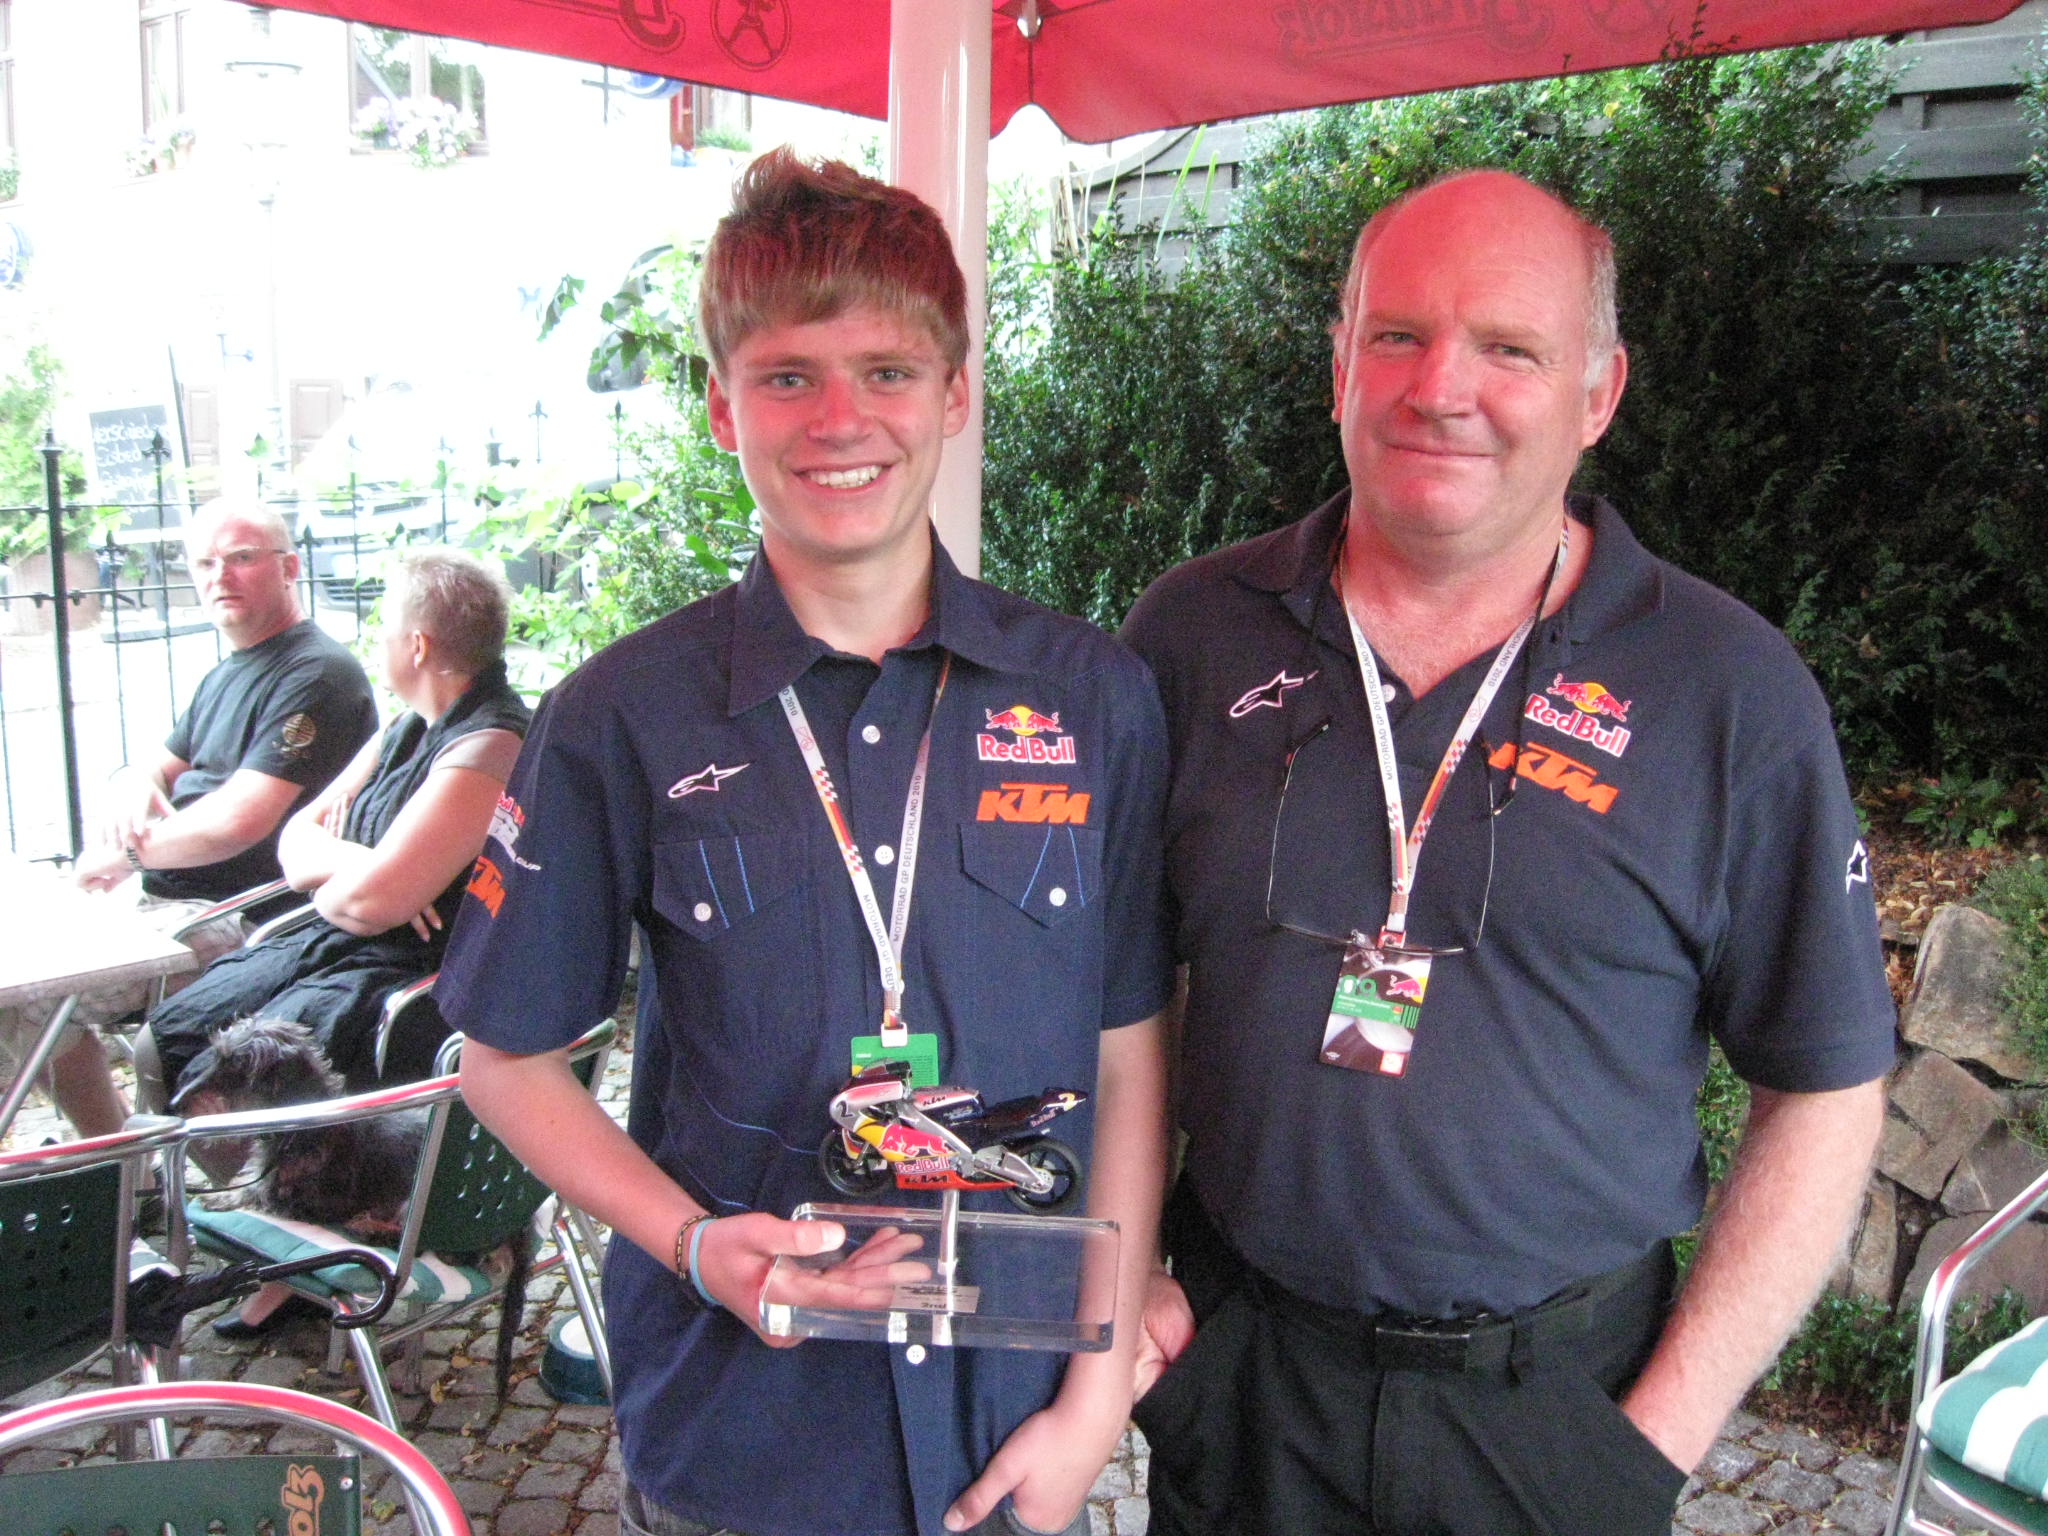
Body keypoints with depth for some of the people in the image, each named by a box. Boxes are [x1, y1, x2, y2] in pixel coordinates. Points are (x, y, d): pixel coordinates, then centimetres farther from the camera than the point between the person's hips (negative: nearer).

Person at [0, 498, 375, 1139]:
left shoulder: (314, 673, -17)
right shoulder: (227, 674, 18)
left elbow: (238, 822, -24)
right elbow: (145, 772, 20)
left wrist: (130, 853, -9)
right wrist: (133, 791, -5)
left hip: (230, 918, -10)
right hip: (163, 892, 10)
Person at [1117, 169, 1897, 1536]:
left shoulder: (1732, 690, -9)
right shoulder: (1193, 633, -4)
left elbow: (1824, 1091, -4)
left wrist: (1668, 1426, -7)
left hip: (1554, 1411, -1)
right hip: (1234, 1370, 2)